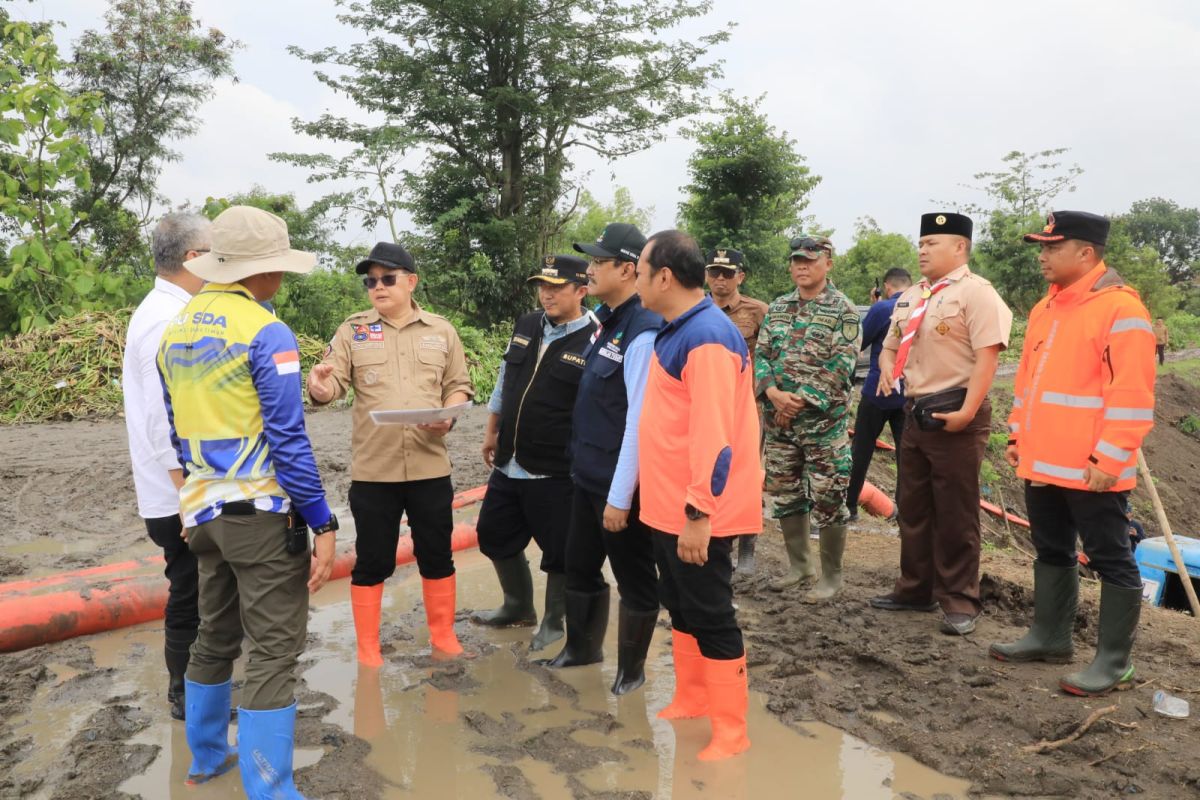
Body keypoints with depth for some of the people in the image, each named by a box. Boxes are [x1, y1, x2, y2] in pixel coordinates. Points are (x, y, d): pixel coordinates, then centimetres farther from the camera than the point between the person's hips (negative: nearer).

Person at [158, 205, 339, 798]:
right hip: (262, 511, -8)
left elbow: (176, 429, 17)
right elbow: (287, 440, -17)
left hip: (203, 510, 8)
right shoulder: (266, 333, -14)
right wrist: (323, 524, -13)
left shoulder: (174, 330, 10)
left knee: (214, 637, 22)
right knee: (272, 652, -1)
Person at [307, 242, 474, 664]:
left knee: (436, 556, 14)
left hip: (430, 466, 1)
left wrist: (449, 416, -12)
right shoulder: (352, 330, 4)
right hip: (372, 469, -1)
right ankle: (368, 649, 26)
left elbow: (459, 385, 8)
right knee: (372, 562, 9)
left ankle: (443, 637, 32)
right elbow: (336, 382, -6)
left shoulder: (441, 330, 6)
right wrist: (320, 387, -29)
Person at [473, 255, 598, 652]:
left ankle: (554, 623, 30)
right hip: (509, 463, 7)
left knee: (559, 552, 6)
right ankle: (518, 606, 41)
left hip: (556, 472, -7)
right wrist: (492, 432, 21)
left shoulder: (594, 342, -14)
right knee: (494, 534, 19)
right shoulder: (525, 326, 6)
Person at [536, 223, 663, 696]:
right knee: (579, 567, 22)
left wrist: (620, 497, -20)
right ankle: (582, 647, 42)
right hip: (586, 476, 9)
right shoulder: (607, 324, 8)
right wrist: (587, 472, 17)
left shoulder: (642, 335, -21)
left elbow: (639, 423, -23)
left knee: (634, 578, 11)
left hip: (619, 485, -9)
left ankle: (631, 669, 30)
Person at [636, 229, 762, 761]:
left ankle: (730, 730, 17)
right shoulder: (675, 331, 11)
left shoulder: (707, 337, -21)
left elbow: (713, 435, -25)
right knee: (680, 607, 20)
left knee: (710, 616, 3)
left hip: (697, 512, -10)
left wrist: (698, 512, -25)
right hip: (667, 505, 10)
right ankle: (690, 700, 37)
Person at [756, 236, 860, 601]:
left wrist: (801, 401, -18)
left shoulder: (843, 310, -5)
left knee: (828, 500, 1)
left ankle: (831, 576, 16)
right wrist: (773, 392, -11)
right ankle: (799, 566, 28)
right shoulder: (777, 308, 12)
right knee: (786, 495, 13)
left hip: (824, 420, -5)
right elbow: (761, 355, 7)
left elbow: (840, 366, -13)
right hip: (778, 419, 6)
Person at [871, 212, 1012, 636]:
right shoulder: (909, 297, 15)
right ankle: (916, 589, 29)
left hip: (954, 415, -8)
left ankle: (959, 602, 12)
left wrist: (966, 411, -24)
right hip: (916, 411, 8)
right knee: (913, 507, 16)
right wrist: (887, 371, 3)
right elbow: (891, 345, 25)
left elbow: (987, 355, -18)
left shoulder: (975, 292, -10)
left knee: (956, 516, 0)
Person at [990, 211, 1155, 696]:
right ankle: (1051, 638, 31)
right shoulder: (1046, 308, 13)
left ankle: (1114, 662, 14)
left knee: (1111, 561, 4)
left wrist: (1109, 459, -20)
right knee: (1051, 552, 18)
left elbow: (1132, 394, -18)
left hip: (1090, 469, -9)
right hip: (1042, 463, 9)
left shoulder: (1120, 309, -14)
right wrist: (1018, 437, 16)